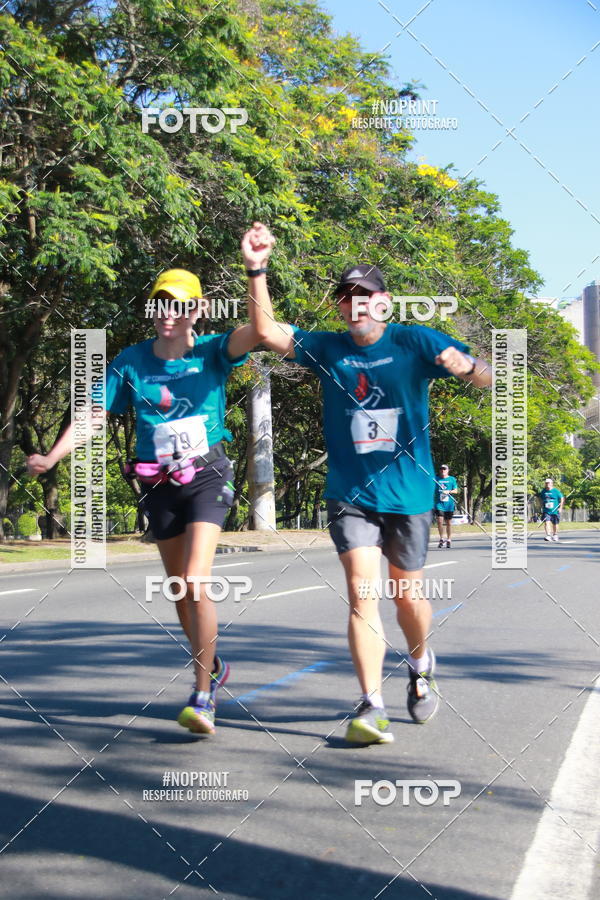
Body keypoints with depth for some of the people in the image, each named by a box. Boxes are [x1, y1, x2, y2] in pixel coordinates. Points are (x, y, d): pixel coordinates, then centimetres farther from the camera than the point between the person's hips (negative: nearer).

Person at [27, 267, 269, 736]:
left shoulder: (211, 352, -6)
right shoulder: (131, 361, 1)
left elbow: (258, 331, -23)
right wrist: (53, 456, -14)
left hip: (207, 477, -4)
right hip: (159, 483, 4)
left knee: (196, 583, -18)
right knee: (180, 590, 14)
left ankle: (202, 696, -11)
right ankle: (213, 666, 38)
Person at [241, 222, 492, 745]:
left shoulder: (414, 342, -4)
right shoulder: (327, 348, 3)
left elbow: (488, 378, -7)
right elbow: (268, 333, -5)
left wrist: (465, 365, -32)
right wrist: (257, 271, -16)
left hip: (407, 491, -1)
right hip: (350, 493, 1)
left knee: (407, 596, 10)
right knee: (362, 590, -13)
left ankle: (420, 665, 41)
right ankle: (372, 706, -12)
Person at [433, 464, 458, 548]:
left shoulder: (452, 479, 7)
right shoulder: (436, 479, 8)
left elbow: (456, 491, 3)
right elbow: (432, 491, 13)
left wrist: (449, 491, -15)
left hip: (449, 504, 0)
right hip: (439, 503, 0)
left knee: (449, 523, 6)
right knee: (440, 521, -13)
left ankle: (449, 540, 19)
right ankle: (441, 539, 2)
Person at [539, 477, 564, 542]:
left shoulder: (556, 491, -6)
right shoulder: (543, 491, 5)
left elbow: (562, 499, -1)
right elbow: (540, 499, 21)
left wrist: (560, 507, -6)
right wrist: (542, 506, 12)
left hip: (555, 511, -2)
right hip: (546, 511, 2)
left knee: (555, 524, 12)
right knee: (546, 522, -17)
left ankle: (555, 535, 33)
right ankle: (548, 535, -22)